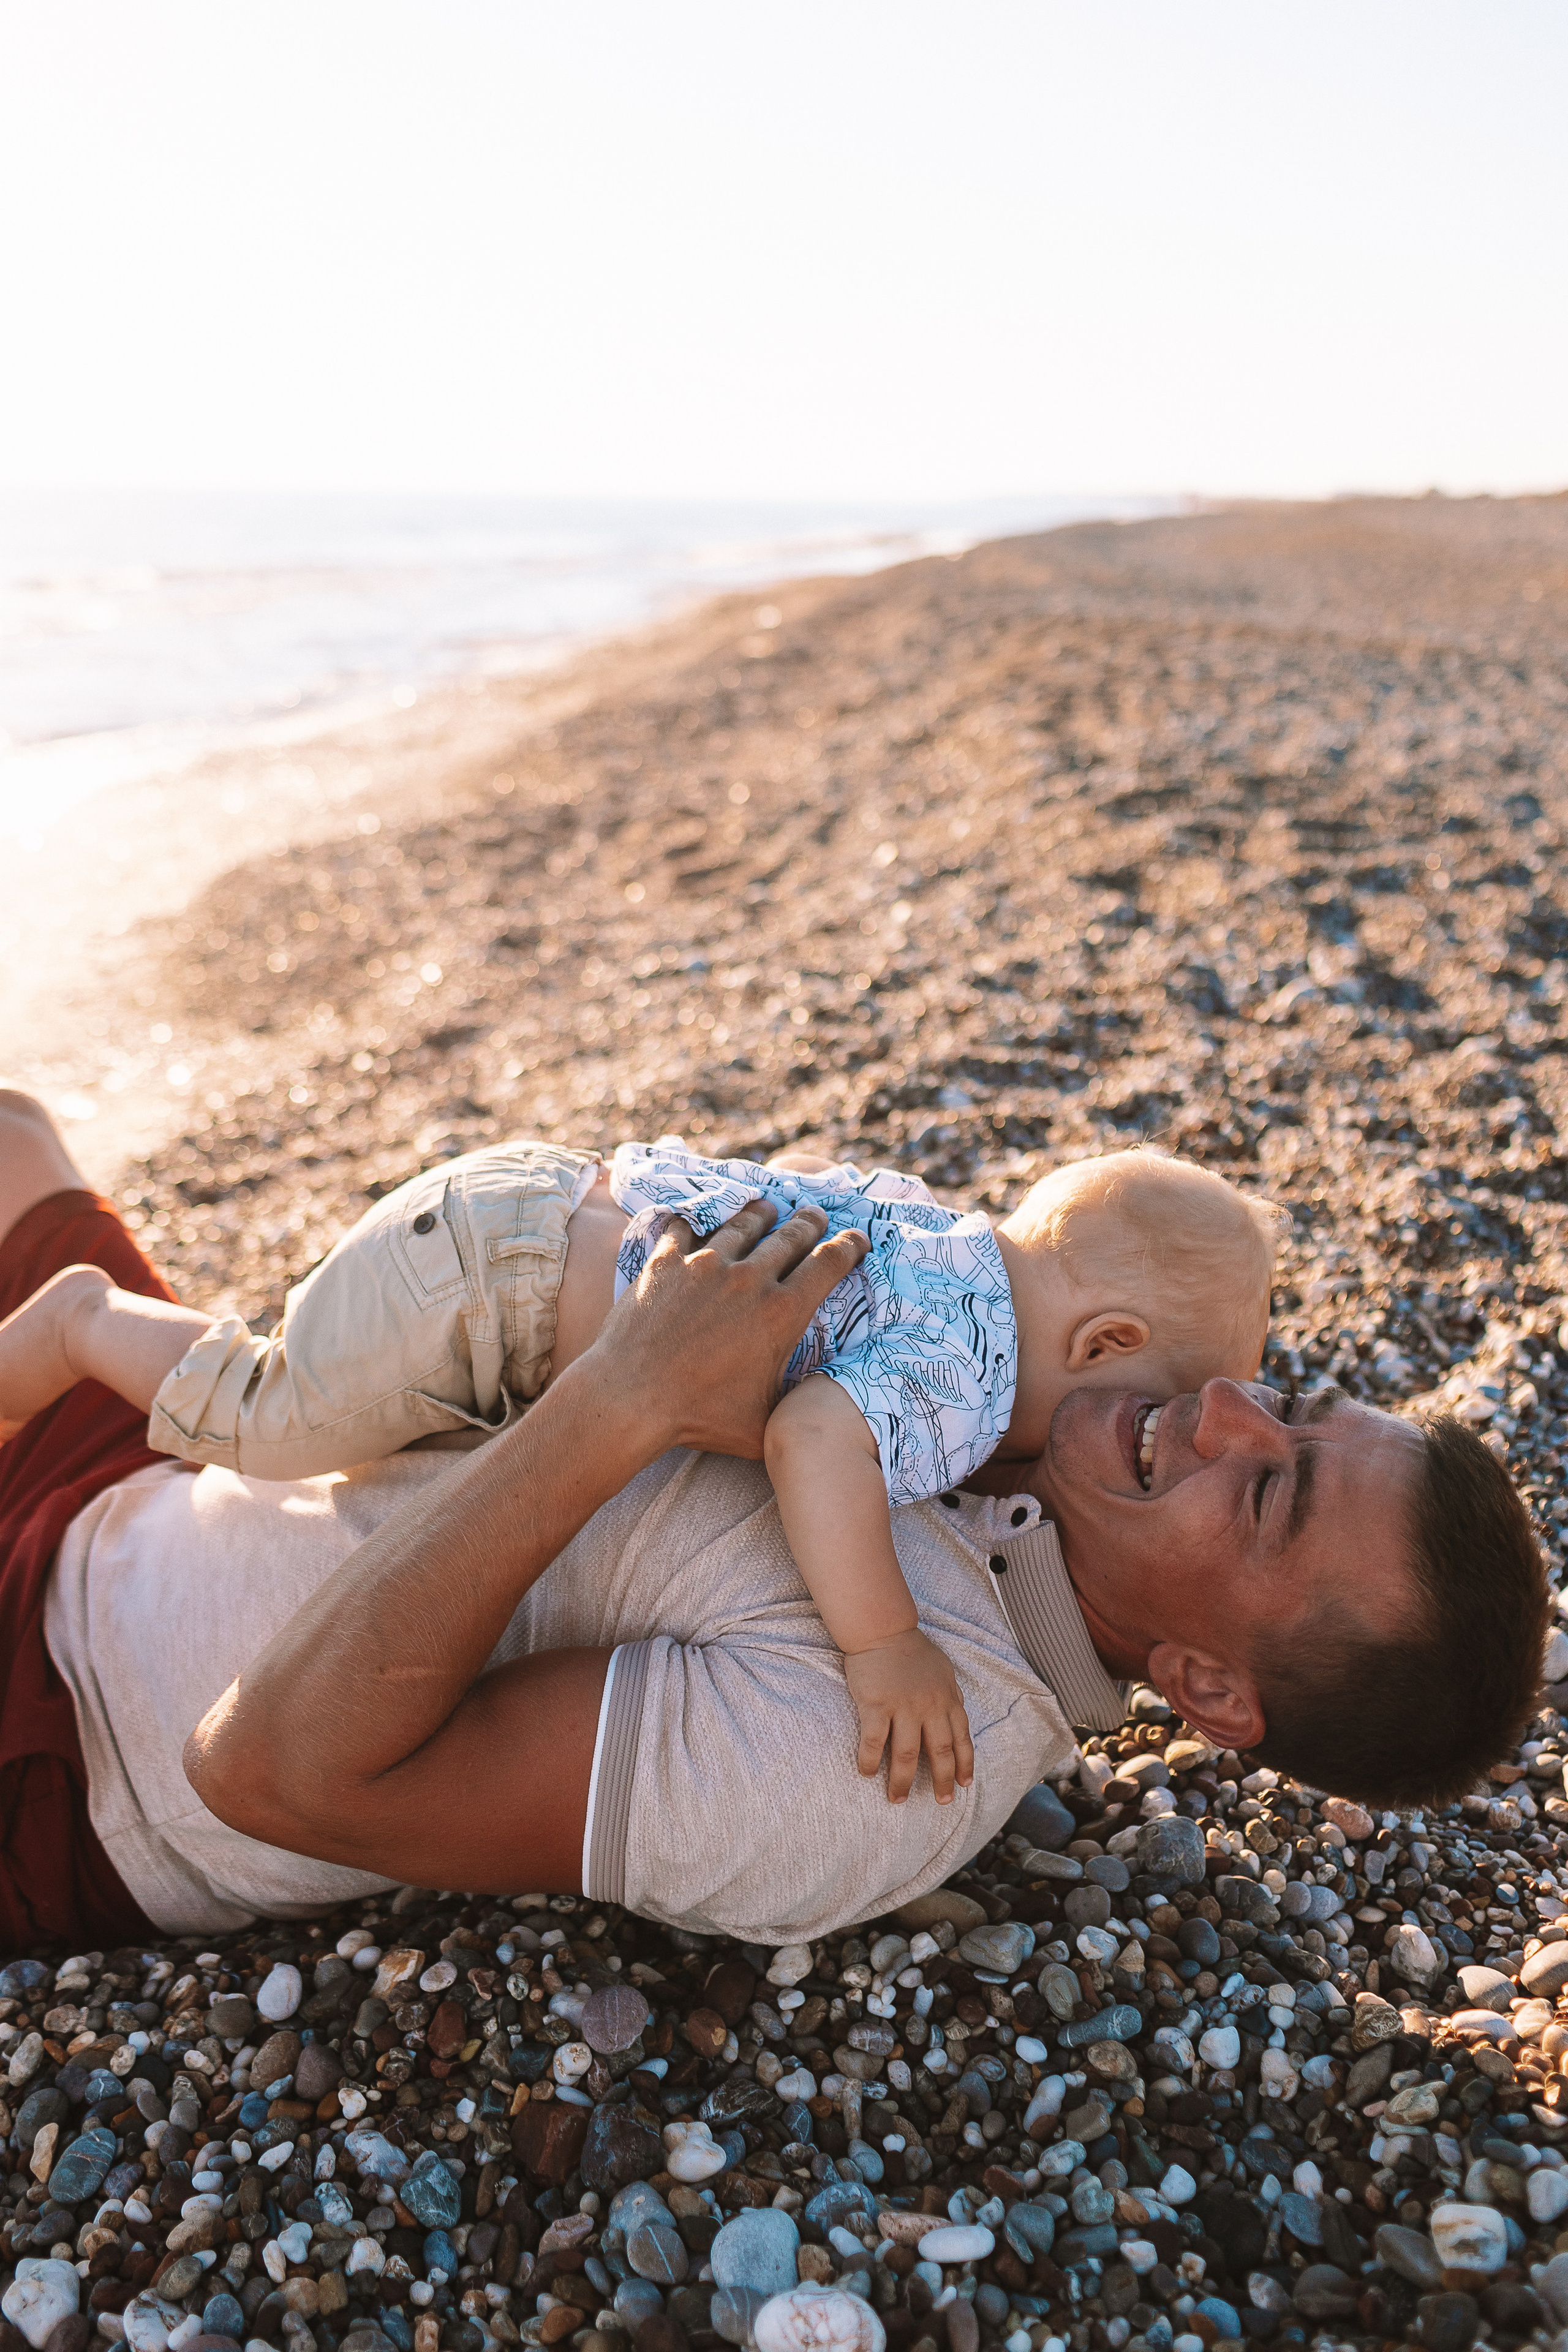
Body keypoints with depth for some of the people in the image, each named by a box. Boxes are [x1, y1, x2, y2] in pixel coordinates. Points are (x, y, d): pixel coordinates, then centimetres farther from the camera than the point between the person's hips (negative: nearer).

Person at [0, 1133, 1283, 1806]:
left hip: (552, 1199, 9)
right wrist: (884, 1643, -36)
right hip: (483, 1278, -9)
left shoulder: (954, 1231, 4)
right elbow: (812, 1441, -42)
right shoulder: (961, 1382, -24)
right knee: (262, 1425, 5)